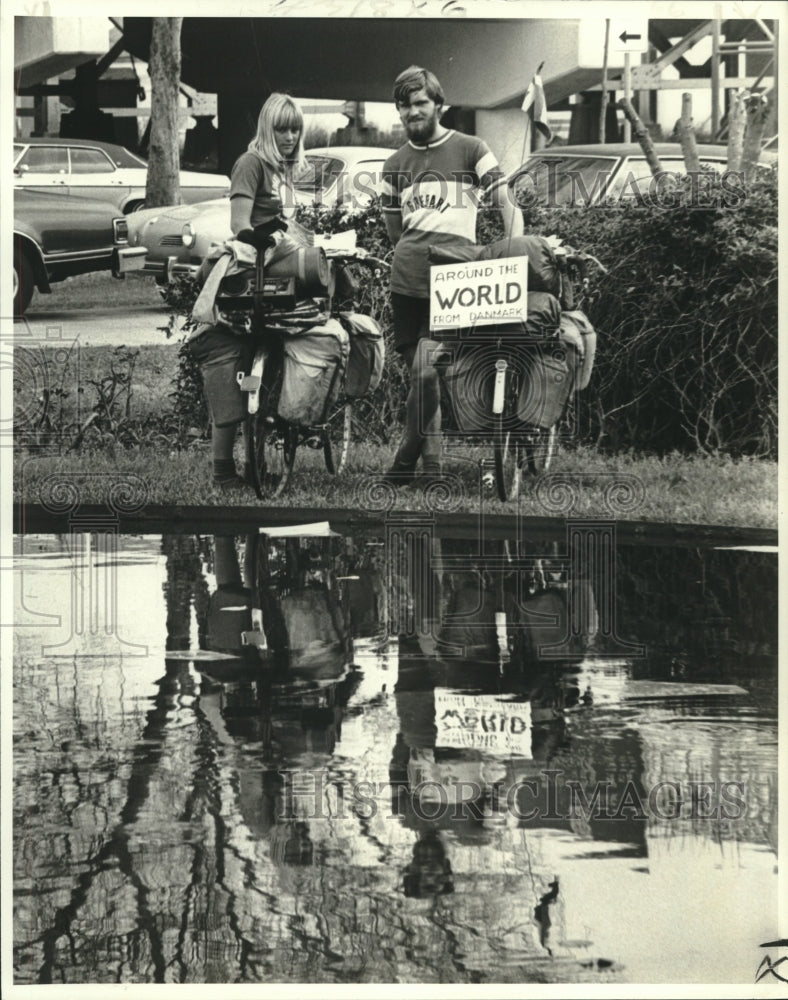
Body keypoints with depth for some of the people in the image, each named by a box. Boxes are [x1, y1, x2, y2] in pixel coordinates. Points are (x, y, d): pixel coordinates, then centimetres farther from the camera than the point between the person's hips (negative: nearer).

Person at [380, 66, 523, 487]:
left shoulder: (470, 150, 5)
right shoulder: (395, 164, 18)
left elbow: (507, 203, 1)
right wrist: (412, 254, 11)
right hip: (407, 277, 5)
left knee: (425, 368, -18)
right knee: (418, 372, 4)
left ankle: (405, 463, -11)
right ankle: (430, 466, 11)